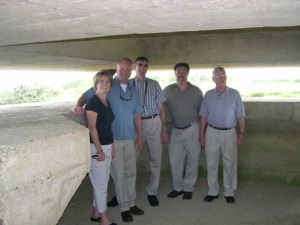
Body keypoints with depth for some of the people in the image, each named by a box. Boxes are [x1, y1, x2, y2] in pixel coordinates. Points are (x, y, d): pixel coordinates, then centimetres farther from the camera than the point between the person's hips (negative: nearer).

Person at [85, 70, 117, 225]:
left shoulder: (106, 102, 11)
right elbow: (92, 128, -18)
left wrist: (111, 146, 16)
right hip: (97, 147, -8)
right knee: (101, 183, 2)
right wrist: (99, 150, -20)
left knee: (102, 182, 16)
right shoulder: (93, 102, -14)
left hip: (107, 146, 8)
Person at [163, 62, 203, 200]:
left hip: (193, 130, 0)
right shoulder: (167, 90, 2)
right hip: (176, 130, 1)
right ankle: (177, 187, 21)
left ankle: (188, 188, 20)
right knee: (174, 160, 4)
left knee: (192, 160, 5)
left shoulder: (196, 91, 3)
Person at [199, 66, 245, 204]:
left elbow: (240, 116, 0)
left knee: (230, 164, 4)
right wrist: (202, 134, 4)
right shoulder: (208, 95, 5)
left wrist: (242, 133, -5)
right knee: (211, 164, 7)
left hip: (229, 133, -1)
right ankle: (213, 191, 20)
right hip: (212, 132, 2)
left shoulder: (234, 94, 0)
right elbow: (204, 116, 7)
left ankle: (229, 193, 17)